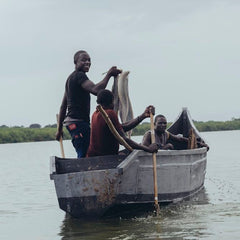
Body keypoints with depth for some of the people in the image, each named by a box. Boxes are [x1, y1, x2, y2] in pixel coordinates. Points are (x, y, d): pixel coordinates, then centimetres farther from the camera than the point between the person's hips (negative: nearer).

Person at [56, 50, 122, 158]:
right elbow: (96, 90, -26)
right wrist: (109, 74, -16)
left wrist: (60, 128, 25)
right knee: (84, 156, -16)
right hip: (78, 122, -11)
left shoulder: (71, 77, 21)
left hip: (71, 121, 11)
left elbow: (63, 106, 23)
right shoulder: (79, 76, -9)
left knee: (82, 156, 10)